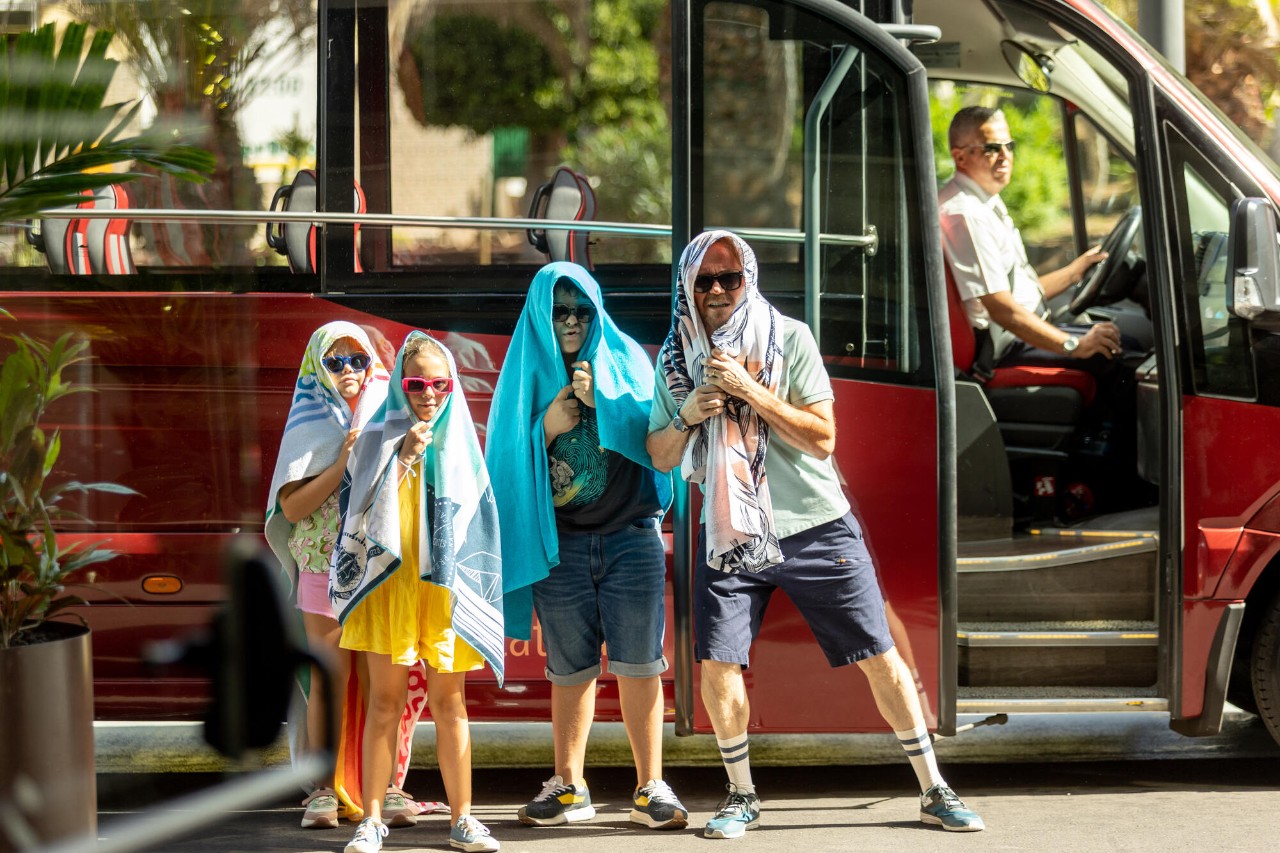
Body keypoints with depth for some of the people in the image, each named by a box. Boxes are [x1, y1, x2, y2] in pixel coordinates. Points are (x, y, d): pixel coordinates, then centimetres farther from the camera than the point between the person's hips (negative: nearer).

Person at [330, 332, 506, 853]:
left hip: (445, 588, 2)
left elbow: (479, 522, 15)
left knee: (449, 701, 3)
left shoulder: (460, 443, 11)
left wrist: (477, 592, 8)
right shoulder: (378, 439, 3)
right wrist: (403, 459, -14)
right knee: (386, 702, -4)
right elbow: (364, 511, -7)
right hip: (388, 581, -2)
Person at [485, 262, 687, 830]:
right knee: (570, 671, 3)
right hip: (560, 543, 1)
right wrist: (547, 428, -11)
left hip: (631, 537, -1)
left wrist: (603, 402, -17)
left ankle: (649, 789, -1)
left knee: (638, 667, -5)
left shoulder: (625, 359, 6)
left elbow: (653, 434, -5)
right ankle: (568, 787, 12)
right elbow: (510, 459, 4)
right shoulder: (528, 374, 8)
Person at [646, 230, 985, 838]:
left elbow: (822, 438, -11)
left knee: (879, 656, -1)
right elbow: (660, 457, 10)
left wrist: (751, 390, -19)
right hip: (729, 534, 2)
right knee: (716, 663, -8)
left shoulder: (789, 339, -6)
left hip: (816, 530, -2)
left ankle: (933, 791, 10)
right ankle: (742, 796, 11)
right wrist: (687, 416, -11)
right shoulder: (677, 358, 4)